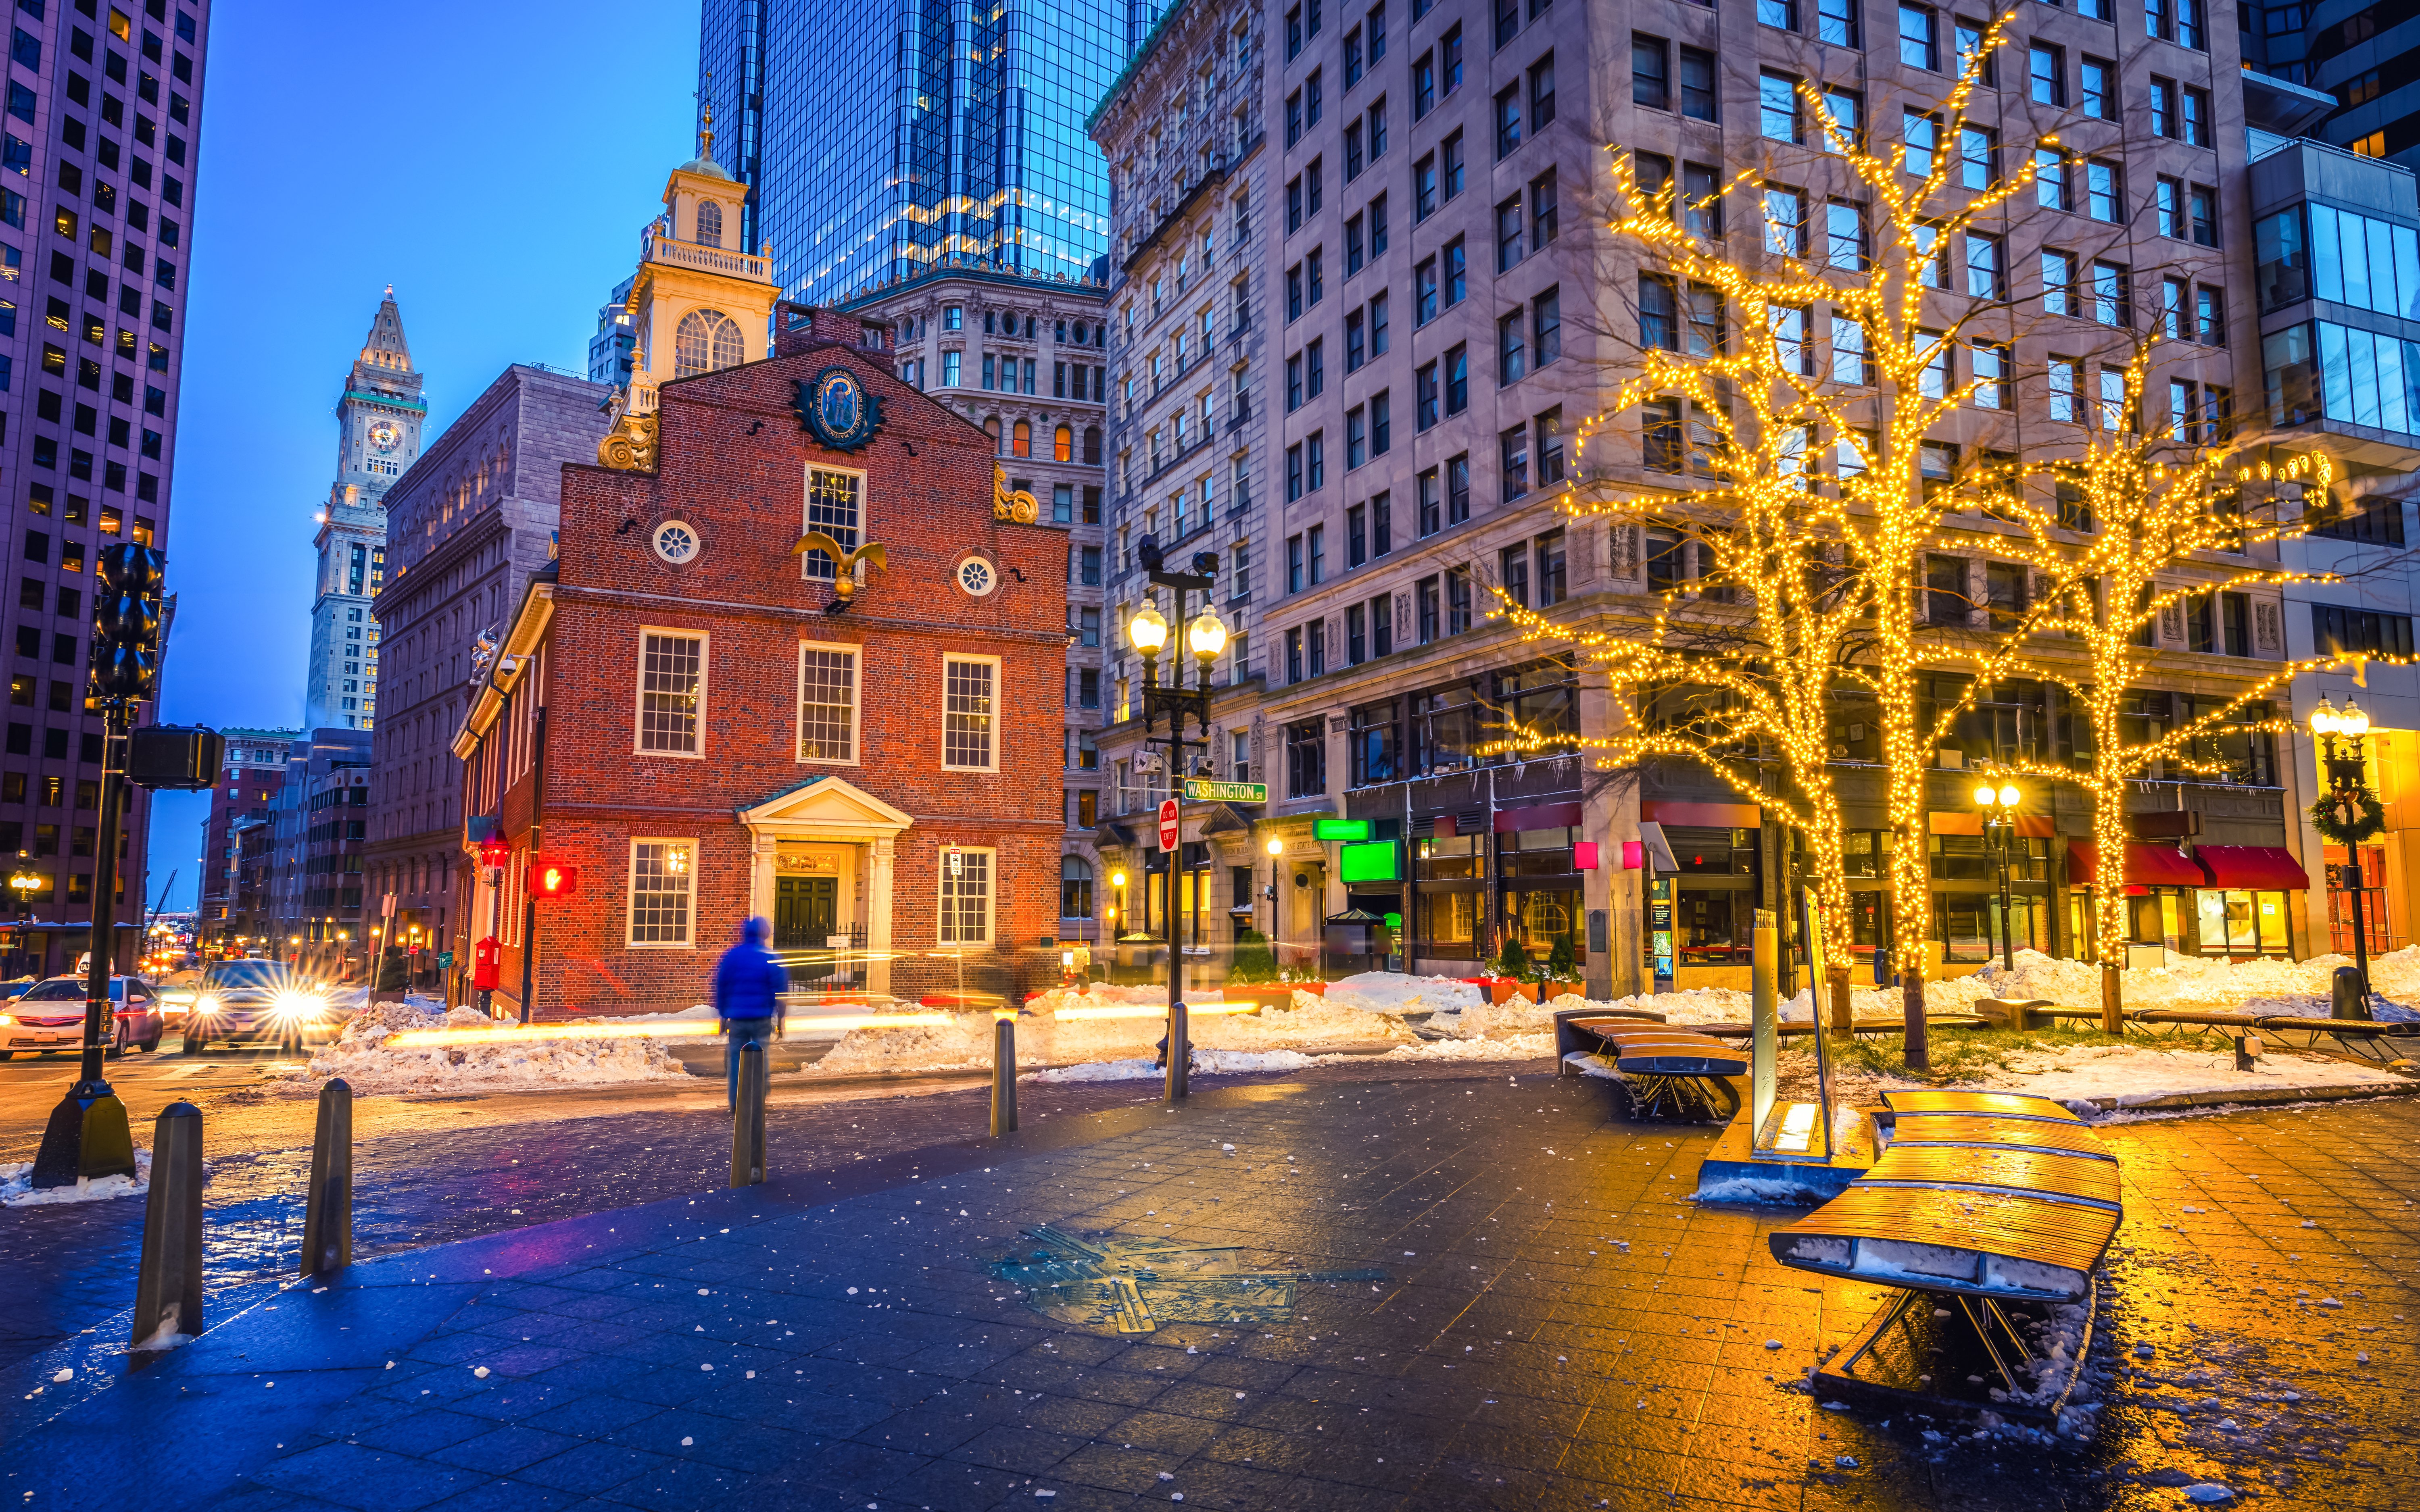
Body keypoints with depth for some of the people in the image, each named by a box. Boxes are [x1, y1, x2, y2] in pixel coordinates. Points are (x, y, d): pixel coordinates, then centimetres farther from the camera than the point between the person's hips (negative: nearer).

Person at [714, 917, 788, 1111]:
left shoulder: (730, 956, 4)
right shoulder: (770, 958, -4)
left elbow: (720, 987, 7)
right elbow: (780, 989, -5)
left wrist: (723, 1015, 13)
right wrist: (780, 1017, 2)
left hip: (736, 1017, 2)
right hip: (762, 1018, -2)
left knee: (736, 1057, 9)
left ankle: (736, 1100, 8)